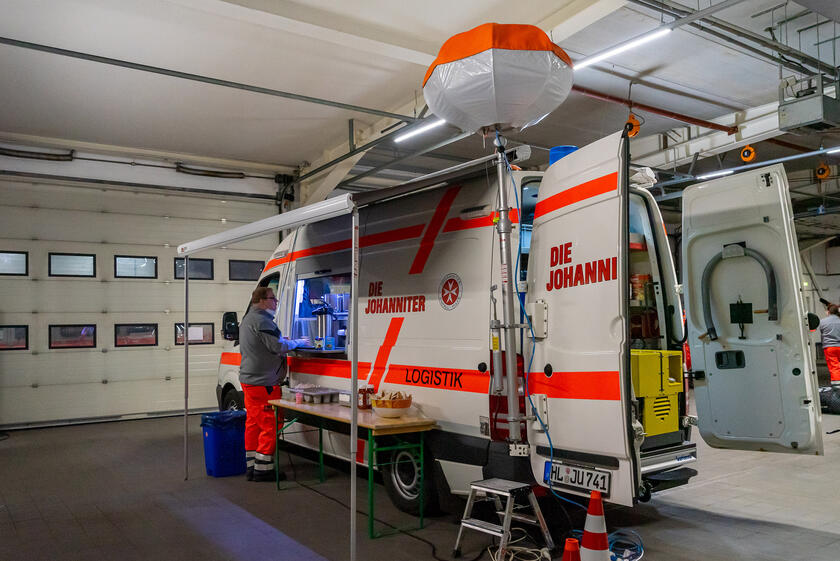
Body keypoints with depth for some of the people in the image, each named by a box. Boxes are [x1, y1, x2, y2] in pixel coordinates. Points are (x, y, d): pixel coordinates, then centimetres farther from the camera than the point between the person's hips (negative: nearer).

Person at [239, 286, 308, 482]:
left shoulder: (248, 319, 18)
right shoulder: (262, 320, -17)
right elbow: (277, 347, -21)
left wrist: (280, 340, 19)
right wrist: (297, 342, -7)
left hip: (249, 380, 11)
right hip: (263, 383, -11)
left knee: (253, 422, 14)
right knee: (270, 424, -4)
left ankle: (252, 466, 20)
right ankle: (263, 469, 0)